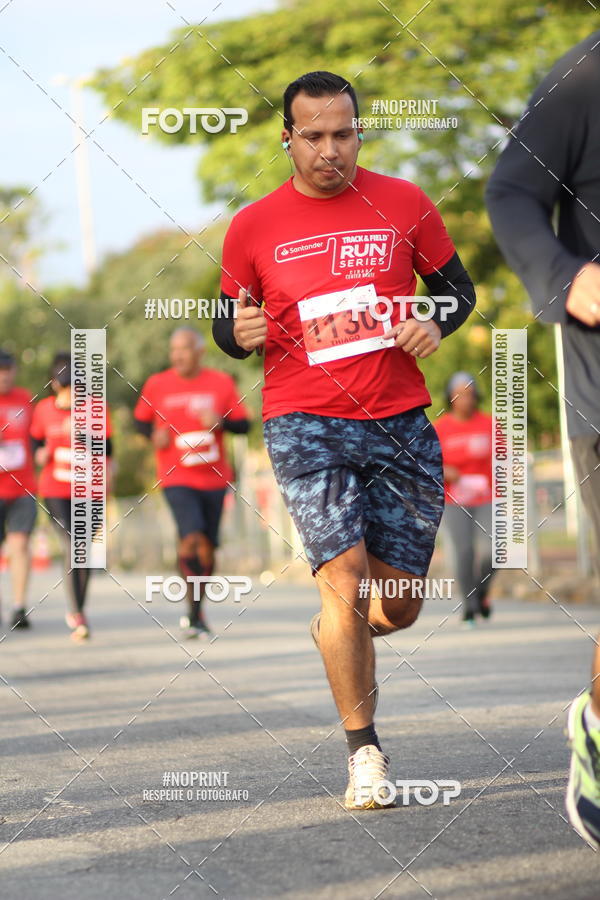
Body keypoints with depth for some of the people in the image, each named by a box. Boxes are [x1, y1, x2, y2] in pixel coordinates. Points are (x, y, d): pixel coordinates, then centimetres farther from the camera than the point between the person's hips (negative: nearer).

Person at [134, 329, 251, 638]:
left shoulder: (221, 383, 3)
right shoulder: (157, 385, 2)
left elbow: (244, 424, 6)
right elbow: (141, 419, 16)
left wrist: (221, 422, -14)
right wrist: (154, 434, -6)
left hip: (213, 477, 2)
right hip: (176, 478, -2)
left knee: (207, 547, 6)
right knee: (192, 537, -21)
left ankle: (197, 611, 25)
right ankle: (193, 612, -11)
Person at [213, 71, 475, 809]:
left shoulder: (403, 205, 3)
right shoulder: (253, 228, 3)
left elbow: (457, 288, 13)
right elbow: (227, 326, 13)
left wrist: (436, 326, -9)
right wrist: (242, 333, -11)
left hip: (400, 421, 2)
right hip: (305, 424, -2)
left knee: (398, 604, 6)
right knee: (346, 576, -17)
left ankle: (336, 631, 42)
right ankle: (363, 748, -6)